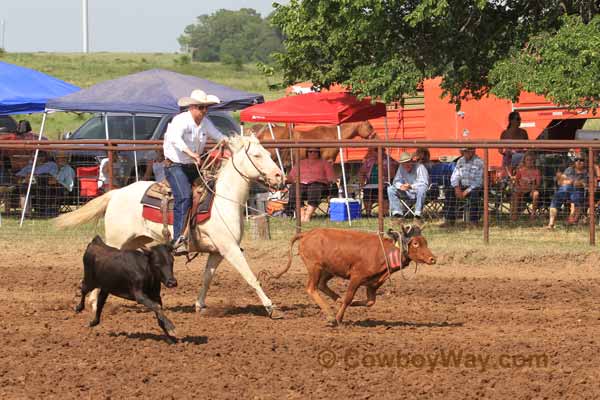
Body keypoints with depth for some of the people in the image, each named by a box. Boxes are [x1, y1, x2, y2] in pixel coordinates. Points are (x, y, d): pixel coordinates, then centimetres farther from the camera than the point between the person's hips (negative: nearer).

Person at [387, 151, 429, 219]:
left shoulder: (420, 167, -16)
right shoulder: (401, 168, 1)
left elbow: (424, 183, -23)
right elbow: (396, 181, 6)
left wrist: (411, 186, -36)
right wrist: (401, 186, -19)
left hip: (418, 193, -5)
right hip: (407, 193, 5)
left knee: (421, 189, -39)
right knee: (390, 189, -9)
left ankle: (418, 213, -35)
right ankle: (397, 212, -17)